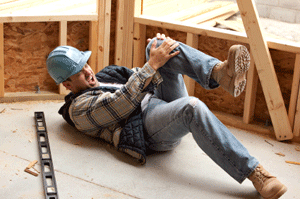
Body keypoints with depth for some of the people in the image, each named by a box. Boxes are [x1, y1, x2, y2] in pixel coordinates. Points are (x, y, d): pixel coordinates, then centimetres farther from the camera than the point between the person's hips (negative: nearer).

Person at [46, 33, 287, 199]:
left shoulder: (101, 79, 29)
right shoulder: (79, 109, 0)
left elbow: (138, 80, 24)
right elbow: (123, 103, -14)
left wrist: (159, 51, 5)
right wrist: (153, 64, -16)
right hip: (150, 127, -8)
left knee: (160, 44, -8)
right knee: (193, 107, -40)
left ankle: (221, 73, -32)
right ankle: (253, 172, -37)